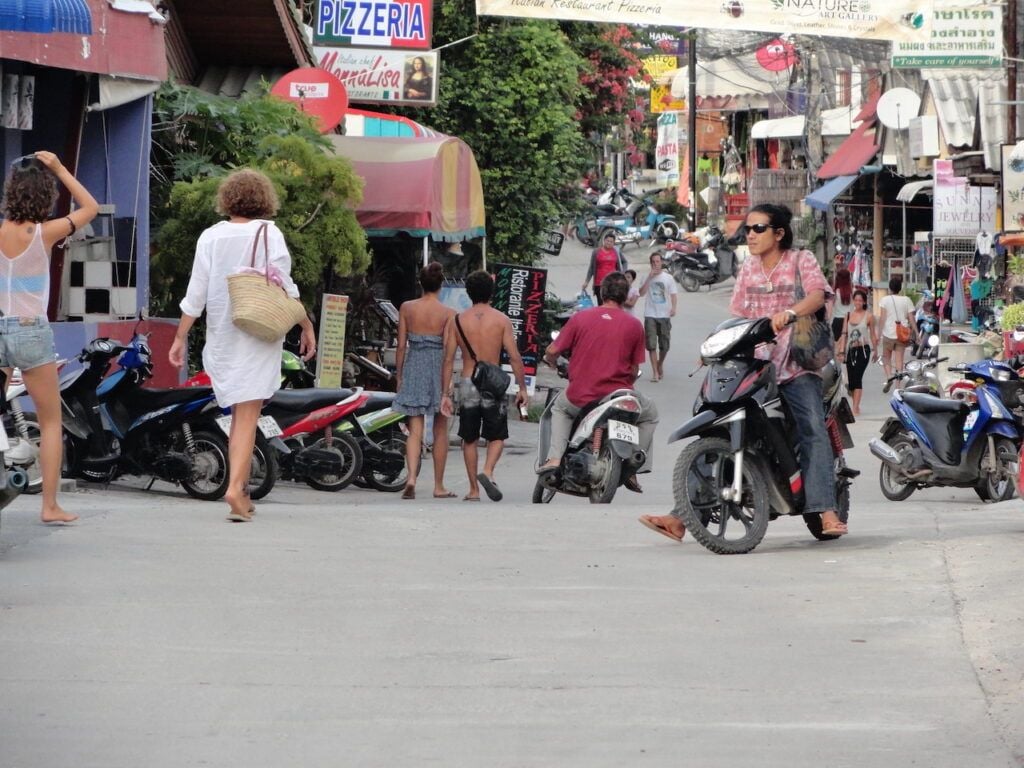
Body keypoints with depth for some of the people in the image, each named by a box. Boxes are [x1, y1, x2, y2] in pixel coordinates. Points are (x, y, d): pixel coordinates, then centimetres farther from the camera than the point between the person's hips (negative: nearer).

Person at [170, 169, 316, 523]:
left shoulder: (211, 237, 3)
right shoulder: (268, 234, -5)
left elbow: (195, 294, 2)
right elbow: (284, 287, -7)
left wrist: (179, 339, 9)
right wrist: (306, 326, 3)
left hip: (221, 337, 4)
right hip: (259, 335, -3)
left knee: (238, 413, 16)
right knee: (248, 415, -7)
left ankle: (241, 493, 17)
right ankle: (235, 487, -21)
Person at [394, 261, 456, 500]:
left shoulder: (406, 308, 0)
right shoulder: (448, 314, -6)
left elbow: (401, 346, 1)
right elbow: (448, 350, -9)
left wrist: (399, 375, 10)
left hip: (413, 368, 2)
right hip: (437, 370, -2)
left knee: (415, 430, 2)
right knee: (440, 431, 11)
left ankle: (411, 477, -19)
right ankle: (439, 486, 16)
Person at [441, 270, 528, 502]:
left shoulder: (458, 321, 2)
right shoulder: (501, 320, -3)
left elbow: (448, 359, 1)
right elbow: (514, 357, -7)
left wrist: (445, 394, 4)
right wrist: (522, 388, 1)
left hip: (467, 385, 2)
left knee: (469, 439, 14)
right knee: (497, 437, 11)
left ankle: (474, 489, 13)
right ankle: (488, 472, -15)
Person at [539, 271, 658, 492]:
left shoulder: (580, 318, -1)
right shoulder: (634, 325, 0)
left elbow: (552, 352, 2)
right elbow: (635, 370, 4)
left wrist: (550, 360, 26)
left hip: (580, 397, 1)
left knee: (560, 407, 35)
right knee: (649, 413, 28)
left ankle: (554, 457, 14)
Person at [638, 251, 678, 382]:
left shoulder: (668, 278, 5)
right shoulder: (647, 278, 6)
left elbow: (673, 294, 2)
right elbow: (642, 292, -8)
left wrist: (673, 308, -16)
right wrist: (650, 277, -13)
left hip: (664, 315, 0)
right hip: (650, 315, 0)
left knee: (664, 345, 7)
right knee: (651, 344, -9)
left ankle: (660, 365, 32)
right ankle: (655, 372, -7)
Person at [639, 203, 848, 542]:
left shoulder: (801, 260, 4)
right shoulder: (748, 267, 20)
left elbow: (817, 293, -15)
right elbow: (737, 313, 16)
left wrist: (788, 314, -35)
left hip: (794, 361, -4)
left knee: (813, 431, -23)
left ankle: (826, 513, -29)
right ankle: (682, 517, -6)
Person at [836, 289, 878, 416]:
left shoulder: (868, 316, 0)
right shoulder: (848, 315, 9)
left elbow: (873, 335, 5)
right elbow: (844, 334, 8)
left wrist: (875, 351, 8)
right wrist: (841, 351, 2)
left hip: (863, 350, -4)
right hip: (850, 350, 4)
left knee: (857, 378, -14)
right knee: (851, 380, 5)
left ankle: (855, 408, -17)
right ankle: (855, 406, 20)